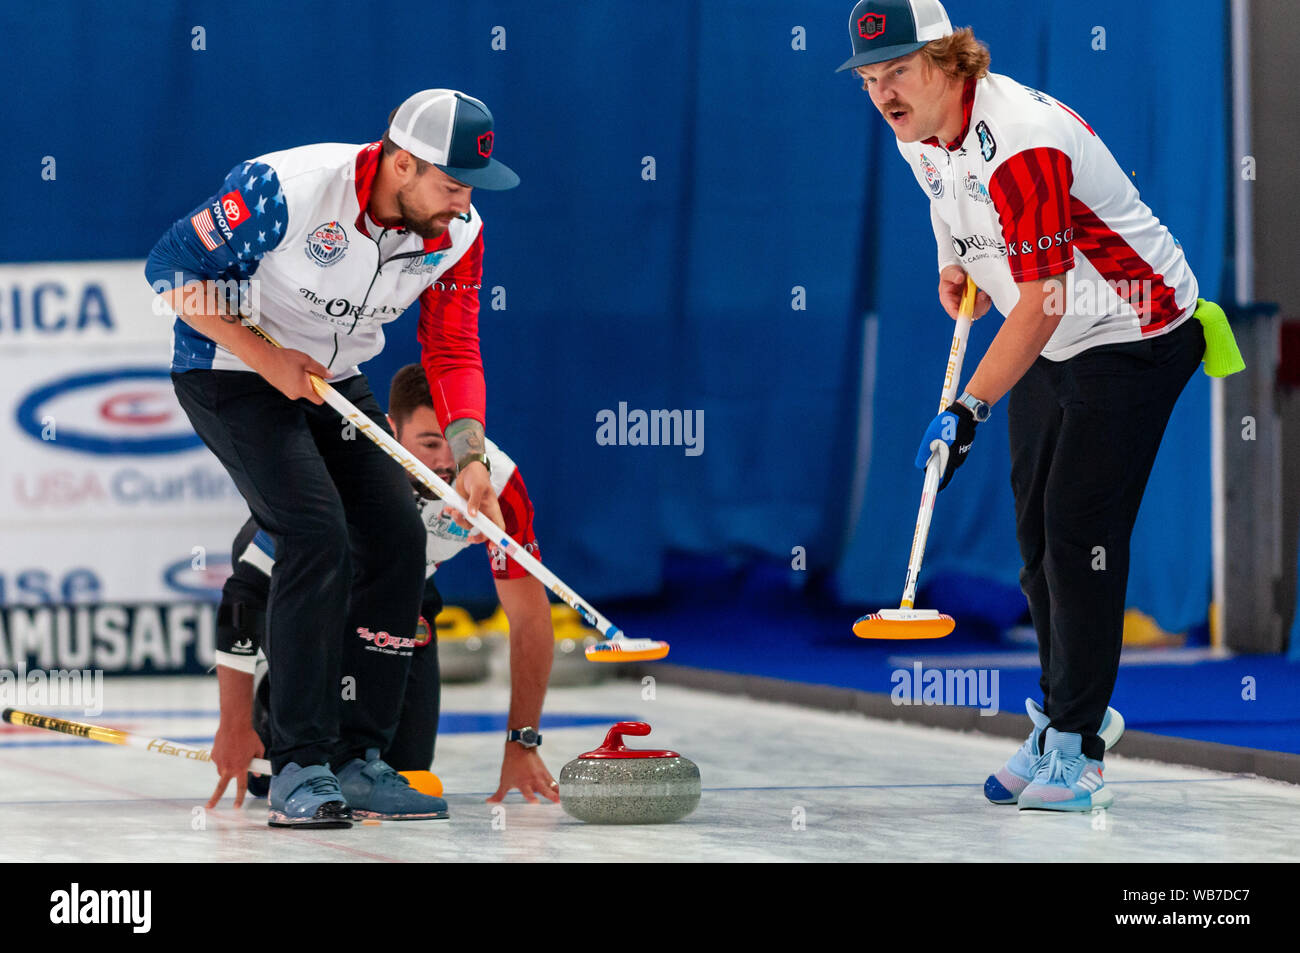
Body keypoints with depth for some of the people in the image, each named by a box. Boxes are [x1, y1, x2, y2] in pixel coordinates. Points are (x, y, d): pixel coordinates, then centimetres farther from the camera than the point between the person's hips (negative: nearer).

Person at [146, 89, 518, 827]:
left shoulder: (458, 233, -11)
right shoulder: (286, 190, -30)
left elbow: (454, 352, -1)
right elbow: (172, 268, -20)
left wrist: (470, 460, -15)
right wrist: (267, 358, -23)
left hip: (334, 379, 7)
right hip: (230, 372, -7)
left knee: (397, 539, -3)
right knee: (318, 535, -22)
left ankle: (357, 762, 8)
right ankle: (299, 769, -17)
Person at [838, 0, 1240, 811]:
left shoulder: (1020, 143, -32)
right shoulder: (918, 131, -3)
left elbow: (1041, 306, -34)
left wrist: (970, 408, -37)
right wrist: (958, 268, 12)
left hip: (1136, 337, -9)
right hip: (1051, 345, 9)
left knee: (1080, 528, -13)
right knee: (1037, 529, 11)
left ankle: (1075, 745, -6)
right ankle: (1071, 710, 27)